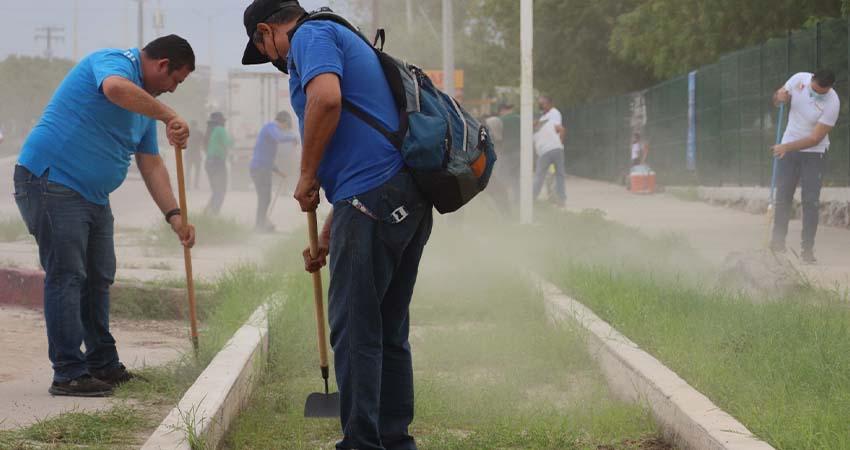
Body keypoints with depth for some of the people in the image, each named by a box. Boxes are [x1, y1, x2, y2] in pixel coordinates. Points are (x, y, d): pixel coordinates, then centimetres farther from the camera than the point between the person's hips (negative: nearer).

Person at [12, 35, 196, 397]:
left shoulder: (145, 102, 18)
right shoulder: (113, 62, -12)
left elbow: (151, 165, 19)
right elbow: (116, 89, -38)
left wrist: (174, 216, 9)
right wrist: (169, 117, -33)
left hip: (93, 196, 10)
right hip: (51, 181, -10)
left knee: (98, 279, 14)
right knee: (66, 277, -10)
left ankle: (103, 364, 24)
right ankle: (69, 373, -10)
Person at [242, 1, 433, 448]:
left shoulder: (311, 36, 0)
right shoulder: (346, 41, 28)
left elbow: (326, 97, -22)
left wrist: (307, 176, -9)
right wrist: (326, 239, 32)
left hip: (373, 201, -9)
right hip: (409, 202, 9)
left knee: (354, 330, -5)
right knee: (389, 333, 14)